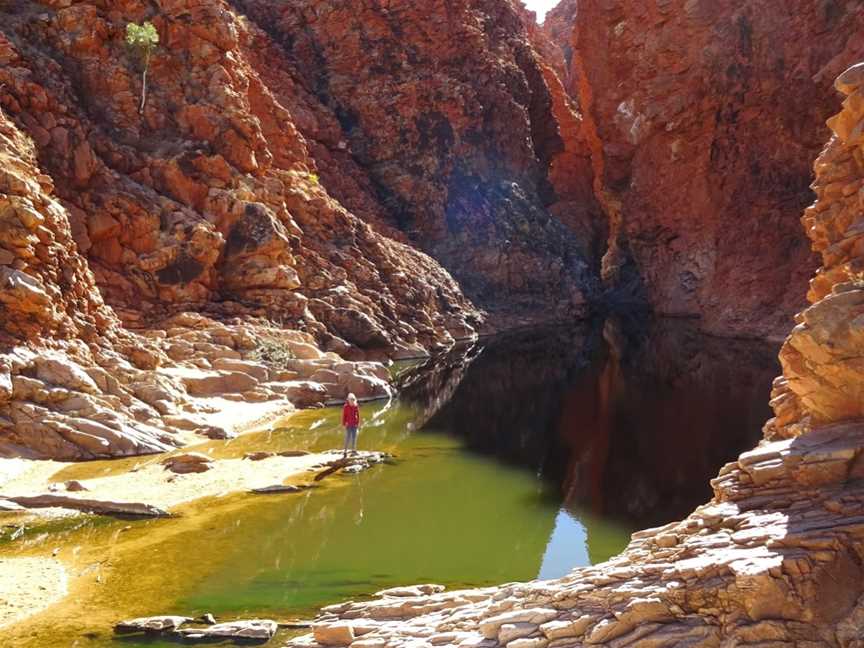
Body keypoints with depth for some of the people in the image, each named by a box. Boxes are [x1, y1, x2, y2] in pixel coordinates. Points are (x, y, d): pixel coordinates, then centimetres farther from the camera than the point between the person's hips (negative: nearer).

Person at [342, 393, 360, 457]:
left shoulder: (356, 406, 3)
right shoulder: (346, 407, -9)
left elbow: (358, 415, 9)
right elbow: (344, 416, -6)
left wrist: (358, 423, 7)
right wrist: (343, 424, -7)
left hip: (355, 424, 4)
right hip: (348, 424, -4)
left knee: (354, 437, 8)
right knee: (348, 437, -7)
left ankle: (353, 449, 18)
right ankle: (345, 451, -3)